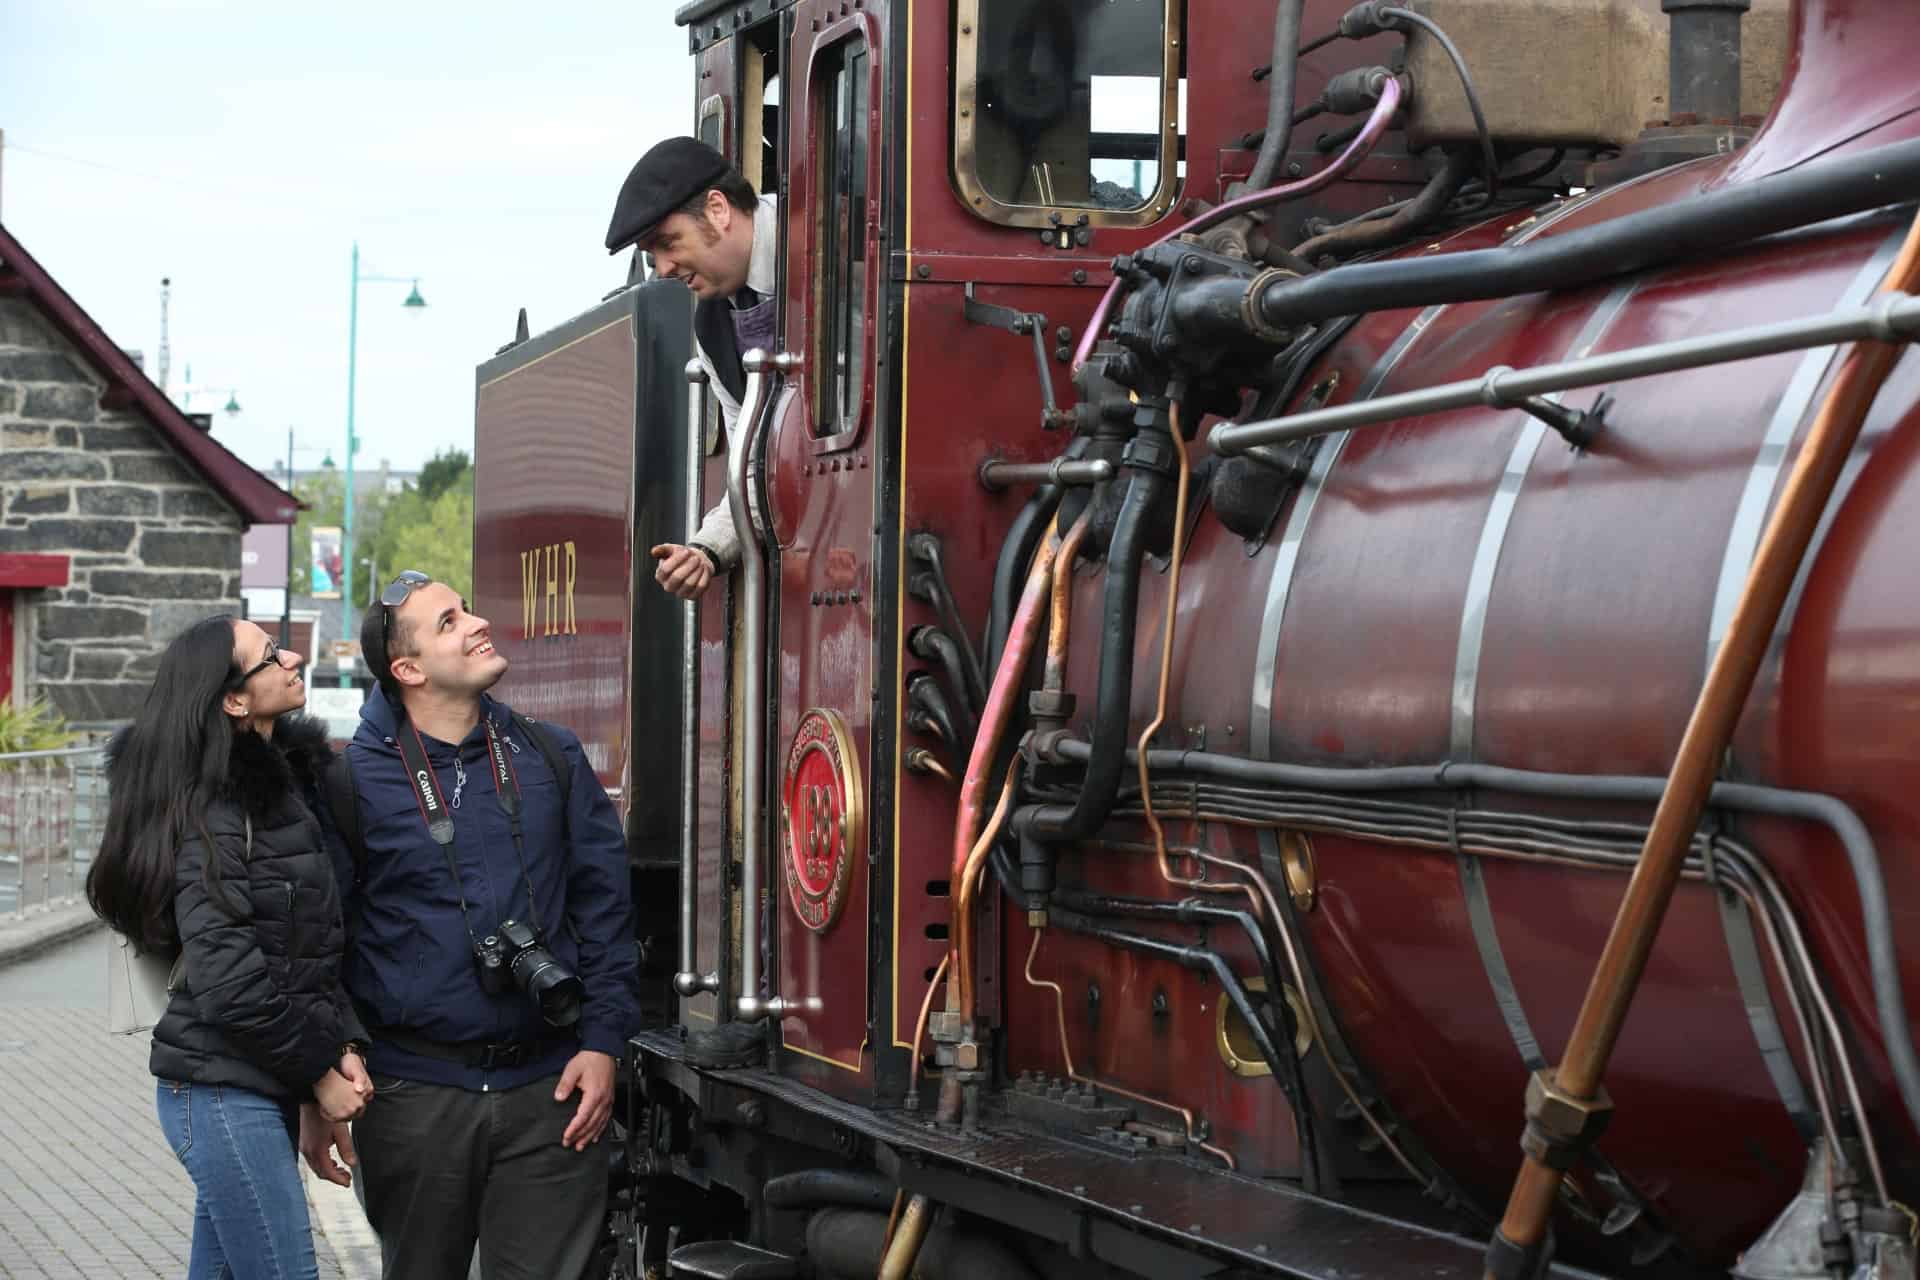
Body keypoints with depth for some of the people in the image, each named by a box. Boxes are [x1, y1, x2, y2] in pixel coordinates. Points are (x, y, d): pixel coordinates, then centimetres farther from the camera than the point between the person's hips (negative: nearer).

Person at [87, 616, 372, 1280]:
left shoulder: (285, 782, 11)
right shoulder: (214, 810, -15)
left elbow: (319, 944, 12)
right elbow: (226, 980, -20)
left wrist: (344, 1044, -1)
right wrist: (318, 1070, -11)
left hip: (262, 1088, 8)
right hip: (223, 1092, -8)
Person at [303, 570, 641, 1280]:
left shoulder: (552, 759, 6)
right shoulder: (353, 782, -3)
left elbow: (604, 905, 8)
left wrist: (601, 1043, -1)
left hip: (548, 1089, 2)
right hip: (414, 1098, -1)